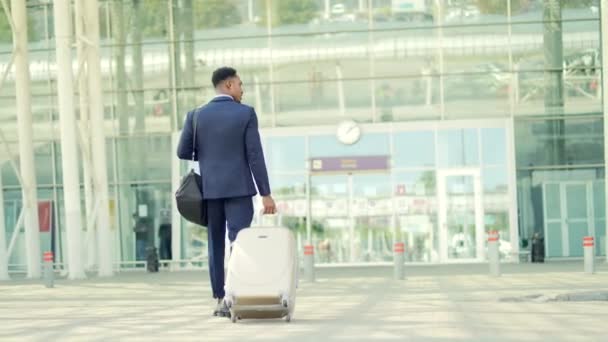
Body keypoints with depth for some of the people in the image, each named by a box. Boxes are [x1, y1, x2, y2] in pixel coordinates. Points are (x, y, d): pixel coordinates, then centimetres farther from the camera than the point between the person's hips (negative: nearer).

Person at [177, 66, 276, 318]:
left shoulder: (196, 115, 2)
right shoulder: (246, 113, -5)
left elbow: (183, 153, 4)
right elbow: (255, 156, -9)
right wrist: (266, 194, -7)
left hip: (210, 189, 3)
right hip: (238, 188, -3)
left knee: (216, 245, 10)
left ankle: (220, 300, 10)